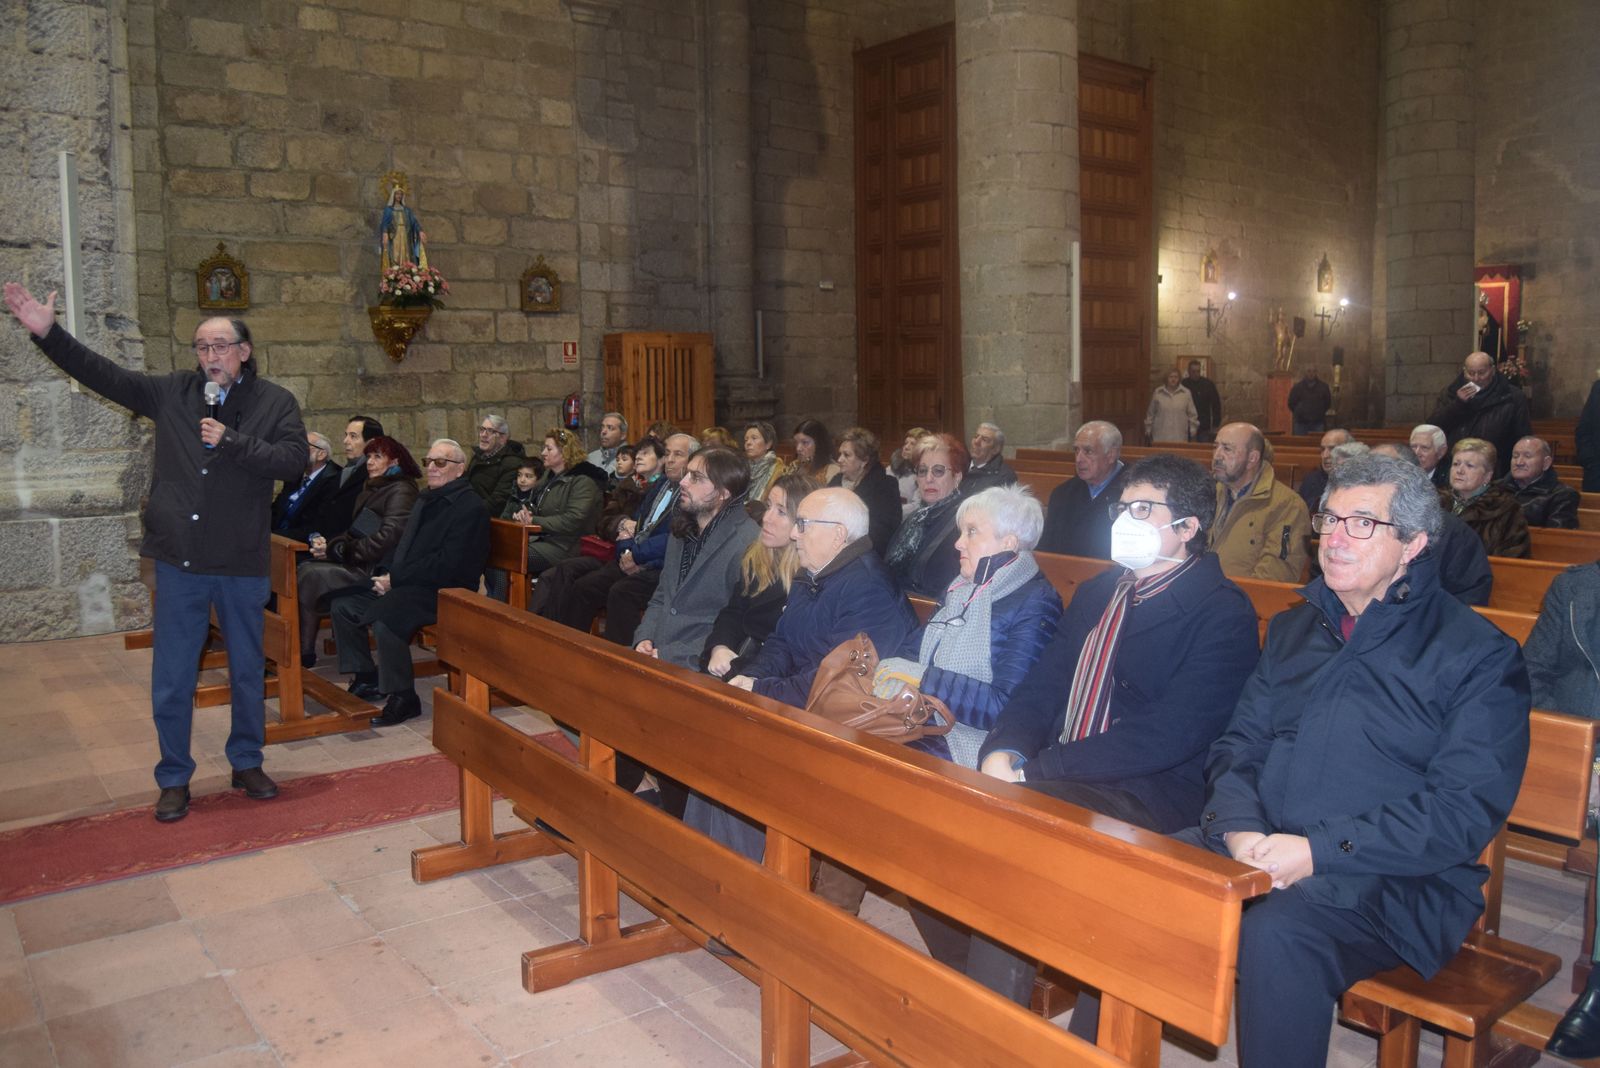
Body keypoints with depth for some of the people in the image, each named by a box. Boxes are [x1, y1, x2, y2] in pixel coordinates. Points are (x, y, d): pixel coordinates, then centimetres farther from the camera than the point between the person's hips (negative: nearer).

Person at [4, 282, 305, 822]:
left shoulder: (275, 403, -1)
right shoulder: (171, 392, 6)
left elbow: (294, 461, -13)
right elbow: (102, 374, 8)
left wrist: (231, 440, -18)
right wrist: (47, 333, 1)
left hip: (242, 564, -1)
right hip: (179, 560, 2)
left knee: (248, 671, 13)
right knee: (171, 679, 7)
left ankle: (247, 763, 29)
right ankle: (174, 779, 21)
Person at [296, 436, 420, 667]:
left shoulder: (402, 491, -8)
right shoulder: (372, 487, 21)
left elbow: (388, 537, -19)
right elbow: (354, 532, 20)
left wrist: (338, 551, -15)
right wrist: (329, 543, -1)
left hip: (375, 569, -9)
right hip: (358, 562, 9)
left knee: (311, 576, -20)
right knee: (304, 568, -11)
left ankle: (304, 654, -10)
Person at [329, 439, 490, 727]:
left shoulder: (470, 507, -12)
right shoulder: (426, 500, 19)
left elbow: (447, 564, -19)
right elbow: (402, 545, 24)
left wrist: (396, 579, -16)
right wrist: (384, 574, 2)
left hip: (443, 592, -10)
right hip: (404, 585, 10)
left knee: (384, 619, -32)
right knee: (343, 606, 3)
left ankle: (402, 697, -17)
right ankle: (366, 678, 13)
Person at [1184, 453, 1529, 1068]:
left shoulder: (1477, 654, -2)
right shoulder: (1292, 630, 16)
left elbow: (1465, 810, -10)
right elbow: (1238, 747, 12)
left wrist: (1320, 850, -19)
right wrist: (1242, 829, -9)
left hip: (1397, 880, -5)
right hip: (1256, 848, 5)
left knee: (1276, 932, -35)